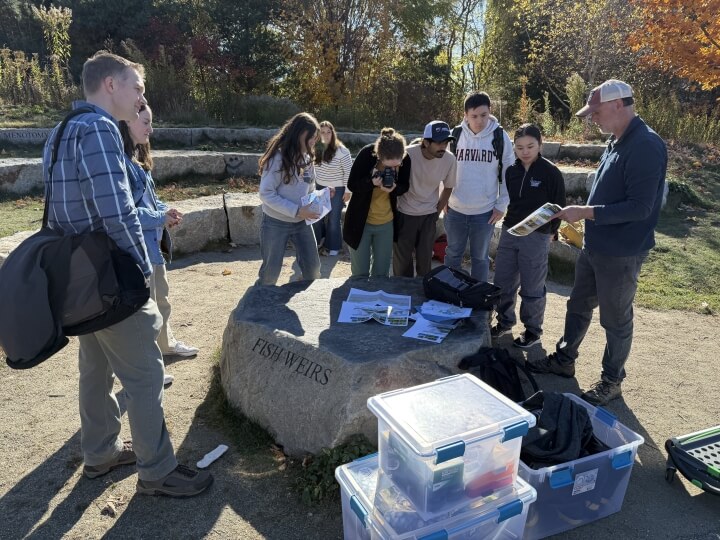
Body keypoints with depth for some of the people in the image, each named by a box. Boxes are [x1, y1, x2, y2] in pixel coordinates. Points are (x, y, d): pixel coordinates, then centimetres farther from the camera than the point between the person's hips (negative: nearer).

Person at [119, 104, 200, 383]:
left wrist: (165, 210, 0)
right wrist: (160, 219, -18)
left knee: (161, 296, 25)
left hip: (151, 242, 10)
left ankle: (166, 343, 46)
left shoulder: (136, 158, 11)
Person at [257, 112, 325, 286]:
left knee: (313, 267, 8)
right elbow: (266, 194, -20)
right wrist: (296, 211, -25)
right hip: (276, 223, -6)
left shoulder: (307, 158, 5)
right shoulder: (278, 158, -17)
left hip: (302, 222, 6)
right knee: (271, 271, 5)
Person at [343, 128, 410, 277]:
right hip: (361, 221, -2)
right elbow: (352, 185, -14)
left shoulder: (405, 160, -15)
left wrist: (394, 188, -24)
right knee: (360, 273, 8)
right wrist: (371, 182, -33)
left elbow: (405, 186, -1)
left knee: (381, 273, 14)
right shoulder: (366, 154, -22)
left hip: (386, 223, 2)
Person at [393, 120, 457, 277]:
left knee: (425, 260, 7)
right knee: (402, 260, 7)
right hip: (404, 213, -2)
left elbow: (448, 187, 4)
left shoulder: (449, 159, -14)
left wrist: (437, 211, 6)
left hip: (429, 215, 2)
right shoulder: (408, 154, -23)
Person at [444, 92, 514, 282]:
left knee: (480, 257, 13)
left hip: (485, 212, -1)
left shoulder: (501, 137, -6)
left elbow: (507, 173, 0)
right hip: (455, 209, 1)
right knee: (453, 254, 15)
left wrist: (501, 205, -2)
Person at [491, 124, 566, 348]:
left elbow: (558, 205, -4)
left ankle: (533, 330, 20)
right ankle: (505, 321, 31)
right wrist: (509, 221, 8)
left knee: (532, 287, 4)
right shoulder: (511, 171, 5)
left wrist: (549, 232, -4)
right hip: (509, 232, 5)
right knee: (502, 281, 12)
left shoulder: (551, 173, -8)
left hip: (536, 237, -5)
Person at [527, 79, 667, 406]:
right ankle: (564, 360, 38)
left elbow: (639, 207, -26)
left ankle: (611, 382, 26)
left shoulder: (645, 146, -21)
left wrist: (585, 212, -23)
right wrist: (583, 215, 11)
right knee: (578, 306, 20)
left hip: (621, 255, -9)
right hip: (594, 247, 9)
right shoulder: (616, 142, 9)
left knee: (615, 319, 8)